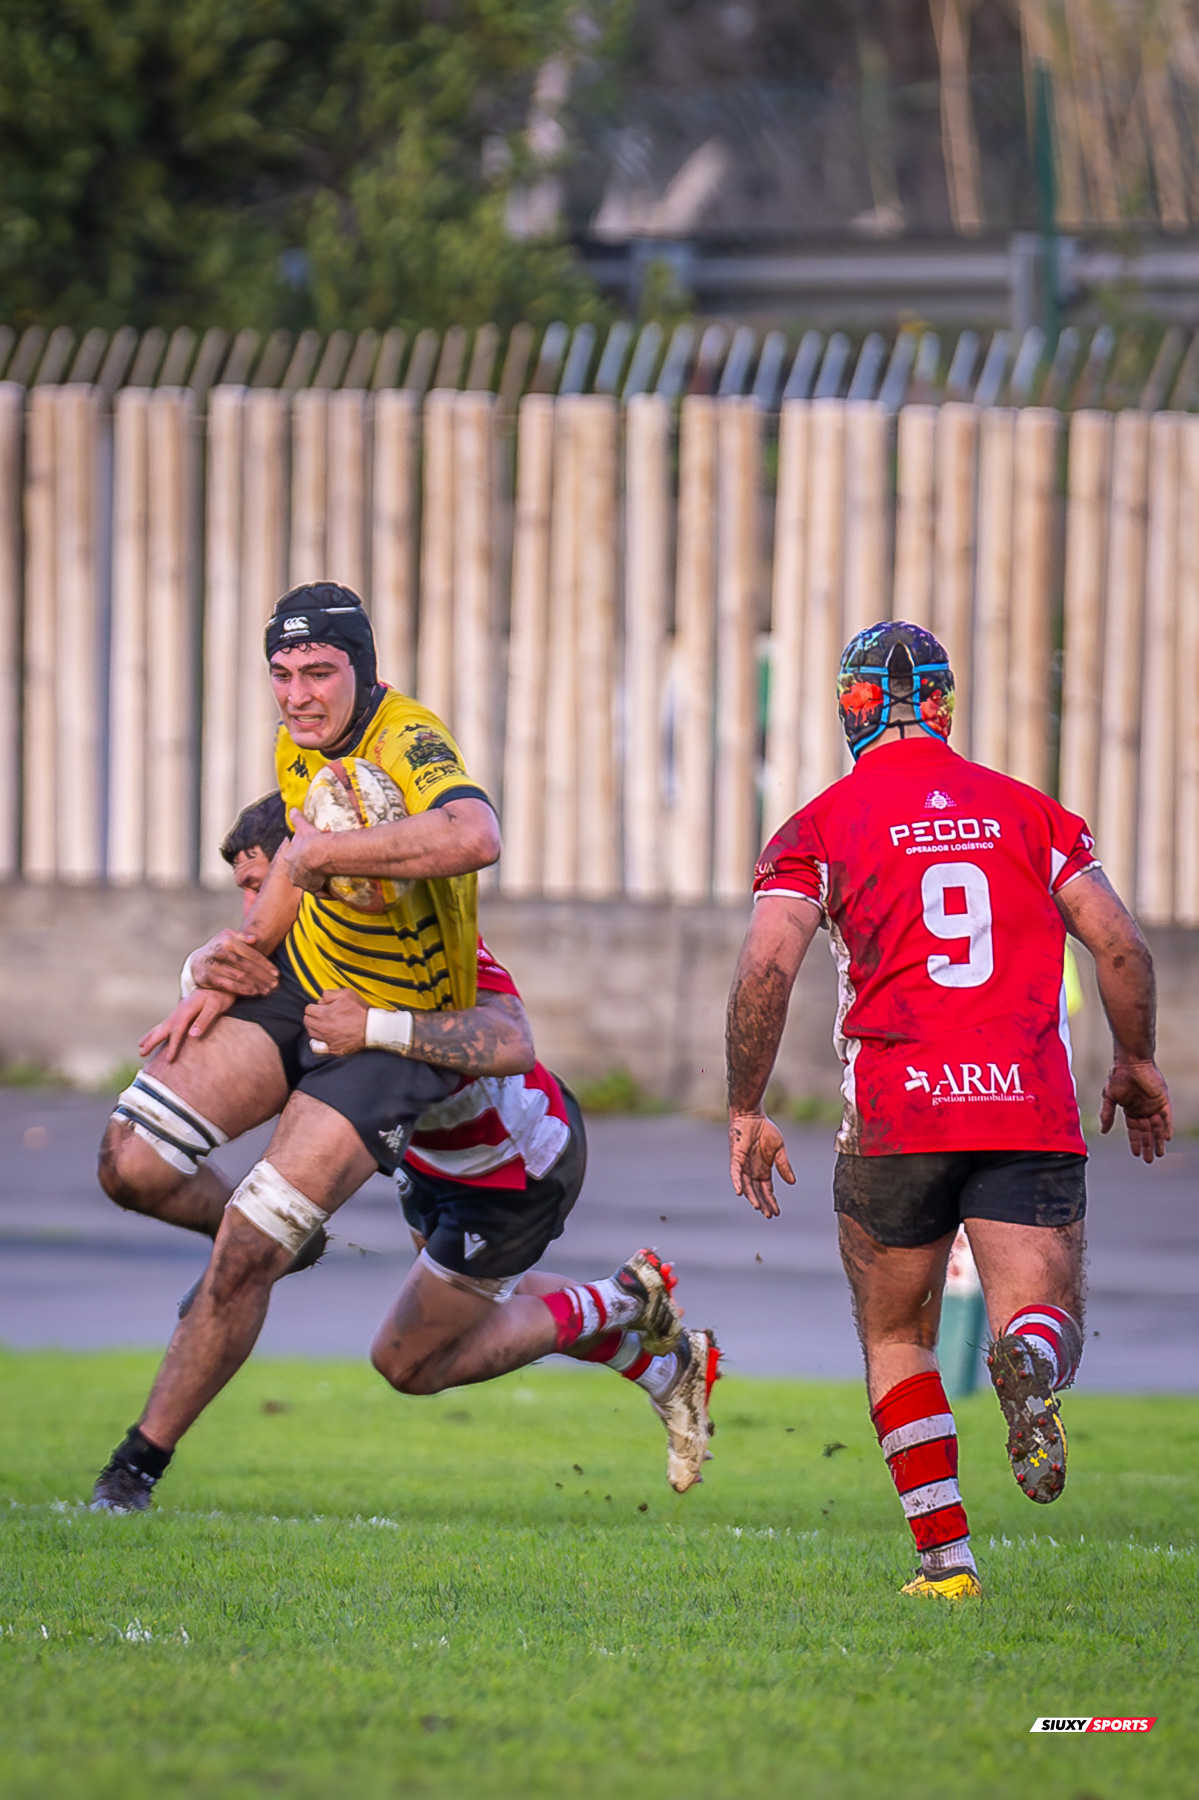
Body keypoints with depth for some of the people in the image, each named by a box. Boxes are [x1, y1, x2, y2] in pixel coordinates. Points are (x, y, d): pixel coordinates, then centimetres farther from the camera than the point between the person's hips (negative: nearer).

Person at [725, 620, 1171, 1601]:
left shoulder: (824, 825, 5)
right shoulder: (1030, 812, 13)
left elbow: (766, 969, -6)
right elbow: (1121, 946, 8)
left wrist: (746, 1113, 2)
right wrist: (1137, 1063, 23)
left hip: (897, 1114, -1)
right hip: (1032, 1109, 1)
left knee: (897, 1339, 16)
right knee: (1044, 1320, 1)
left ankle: (945, 1550, 4)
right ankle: (1032, 1356, -37)